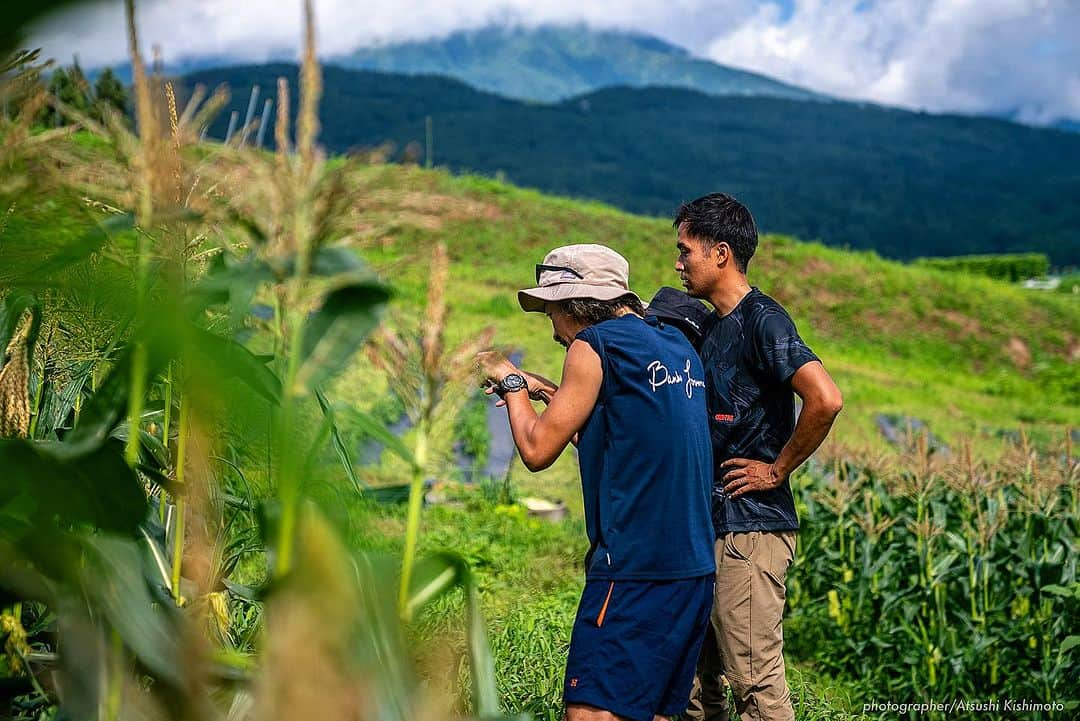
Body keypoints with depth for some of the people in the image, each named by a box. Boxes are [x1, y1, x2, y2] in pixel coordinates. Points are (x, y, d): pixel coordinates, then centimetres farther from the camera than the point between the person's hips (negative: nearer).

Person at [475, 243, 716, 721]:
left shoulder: (596, 344, -7)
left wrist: (512, 383, 10)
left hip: (634, 570, -9)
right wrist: (544, 390, 27)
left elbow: (537, 450, -6)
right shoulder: (677, 345, 16)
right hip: (695, 570, 9)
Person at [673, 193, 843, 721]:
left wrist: (777, 469, -15)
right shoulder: (711, 326, 16)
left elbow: (826, 399, -26)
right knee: (696, 676, 16)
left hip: (751, 528, -10)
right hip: (708, 525, 10)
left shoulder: (762, 319, -12)